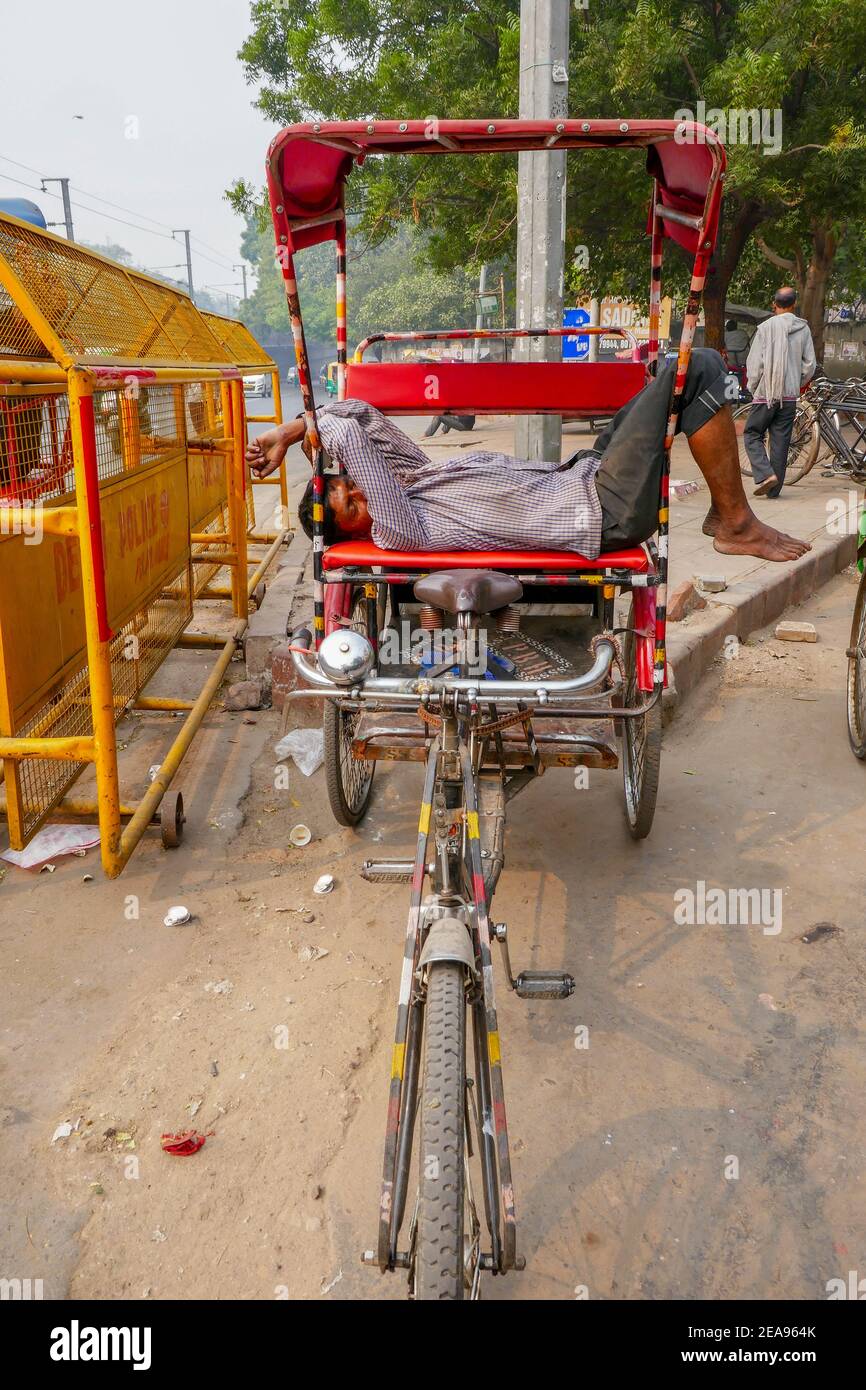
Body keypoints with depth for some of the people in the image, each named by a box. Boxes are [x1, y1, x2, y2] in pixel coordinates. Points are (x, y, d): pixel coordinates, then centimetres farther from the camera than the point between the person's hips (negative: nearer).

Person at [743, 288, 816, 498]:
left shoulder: (766, 327, -7)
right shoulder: (803, 329, 5)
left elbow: (754, 363, -8)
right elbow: (809, 365, 6)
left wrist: (752, 387, 4)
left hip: (766, 394, -4)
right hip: (790, 395, 4)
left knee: (752, 435, 7)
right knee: (781, 441, 8)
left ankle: (765, 474, -13)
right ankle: (774, 488, 9)